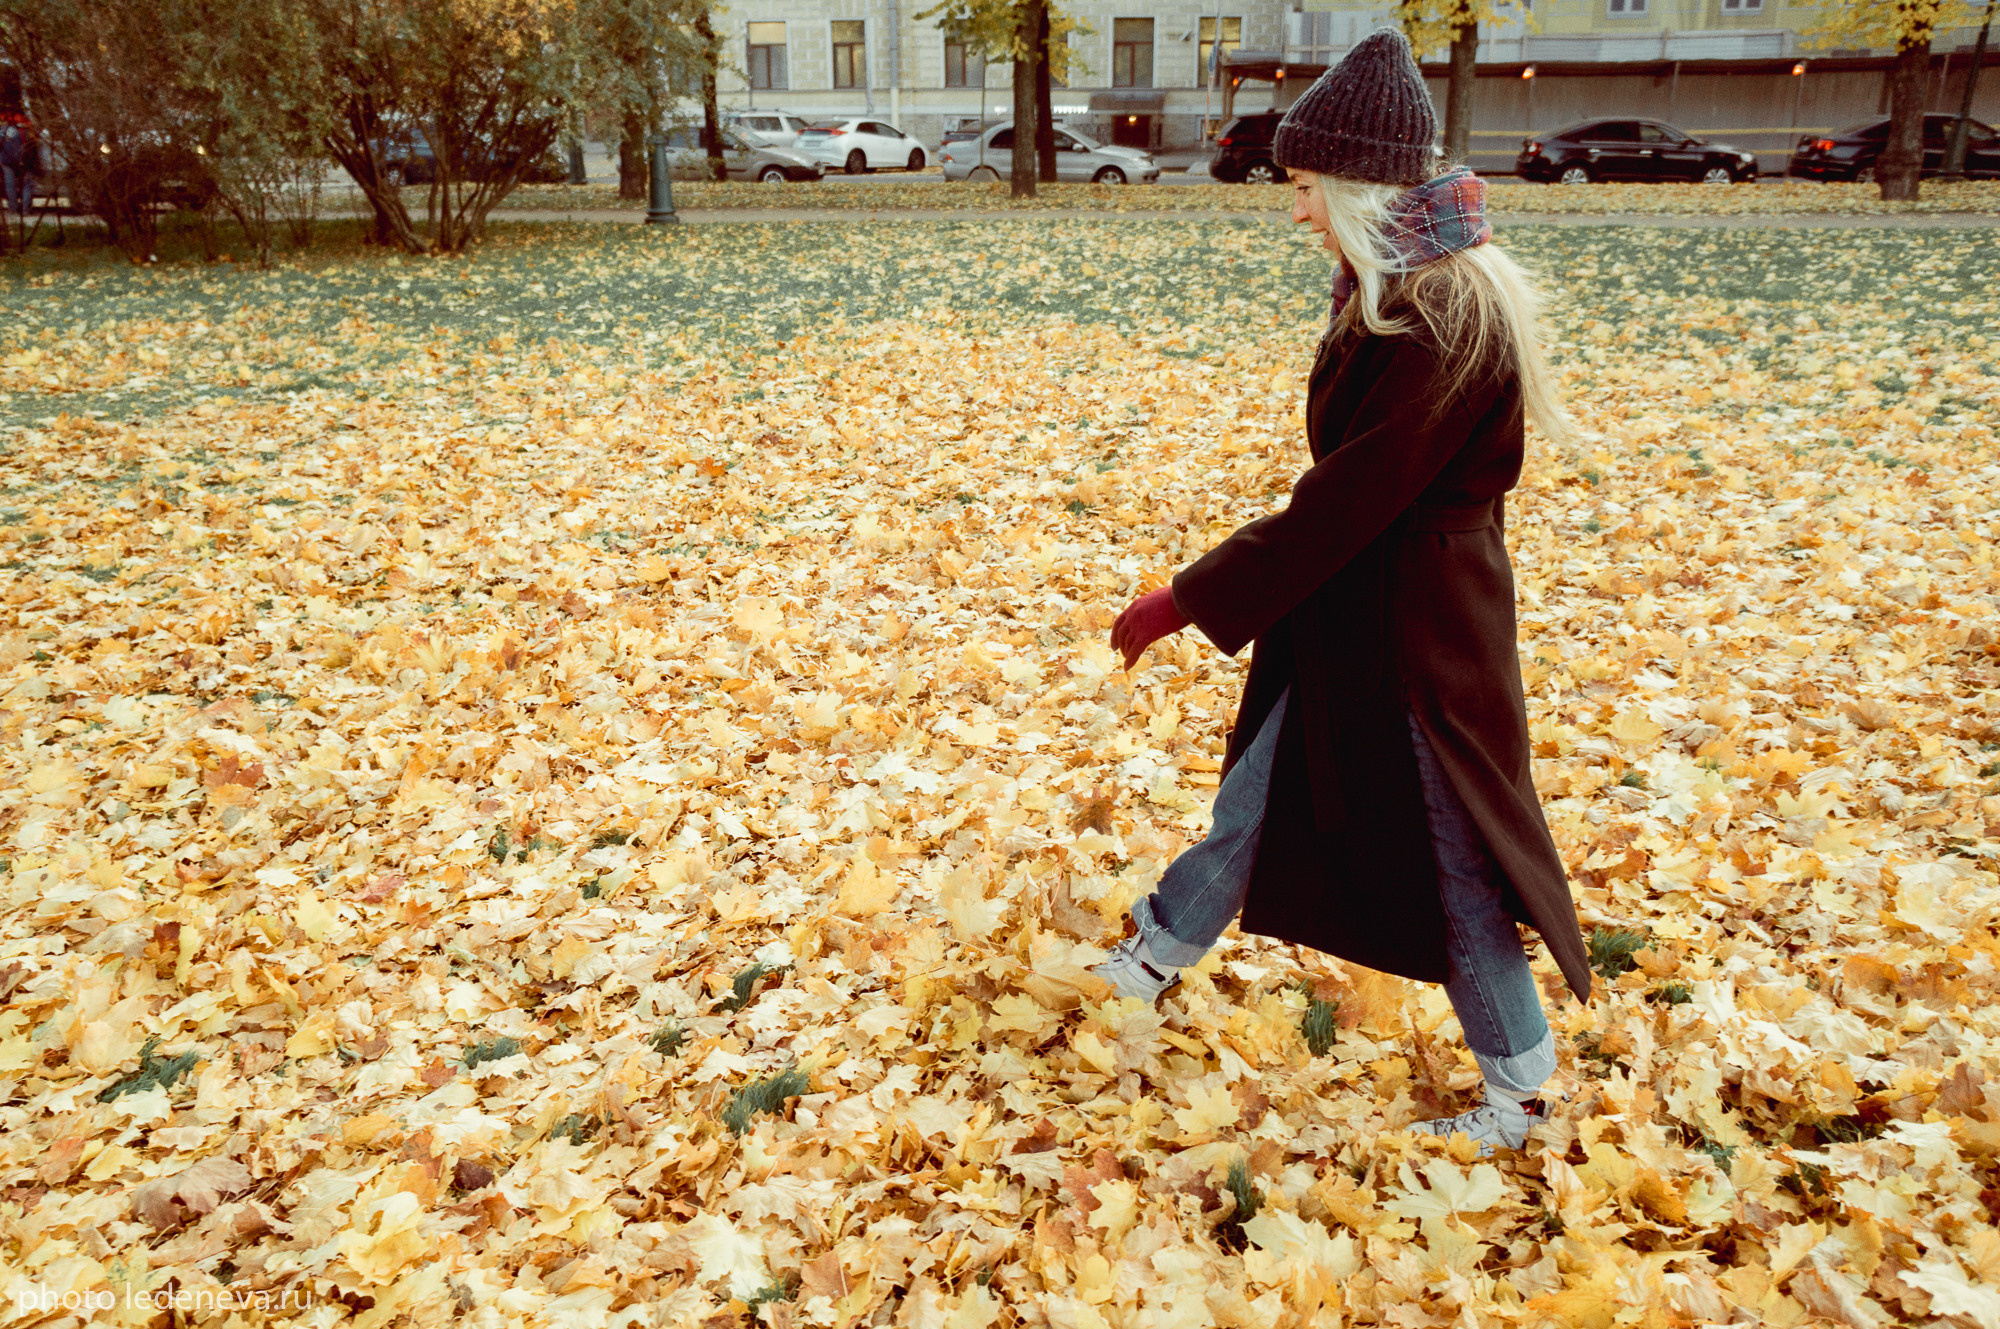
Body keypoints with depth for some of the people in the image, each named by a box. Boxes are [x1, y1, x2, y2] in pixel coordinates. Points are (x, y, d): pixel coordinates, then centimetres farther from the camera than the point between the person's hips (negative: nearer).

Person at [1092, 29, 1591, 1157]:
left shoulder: (1449, 317, -26)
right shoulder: (1394, 286, 4)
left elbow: (1340, 502, -26)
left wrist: (1188, 601, -21)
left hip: (1417, 636, -9)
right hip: (1346, 611, 9)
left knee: (1450, 865, 7)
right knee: (1258, 794, 22)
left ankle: (1523, 1094, 28)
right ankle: (1153, 960, 42)